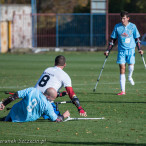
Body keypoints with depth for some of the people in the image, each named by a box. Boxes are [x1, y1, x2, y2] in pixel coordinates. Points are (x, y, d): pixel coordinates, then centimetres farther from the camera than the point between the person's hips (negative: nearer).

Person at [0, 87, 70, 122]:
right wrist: (64, 116, 12)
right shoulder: (48, 105, -18)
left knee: (6, 120, 30)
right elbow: (57, 119, -9)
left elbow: (15, 96, -7)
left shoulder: (32, 90, -11)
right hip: (25, 120, -4)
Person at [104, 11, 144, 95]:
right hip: (121, 50, 1)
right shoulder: (117, 27, 4)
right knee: (122, 68, -5)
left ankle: (130, 77, 21)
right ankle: (123, 91, -3)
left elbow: (137, 38, 7)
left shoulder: (132, 26, 1)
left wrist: (139, 49, -4)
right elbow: (113, 40, 10)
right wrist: (108, 51, 6)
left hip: (131, 49, -1)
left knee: (131, 65, -17)